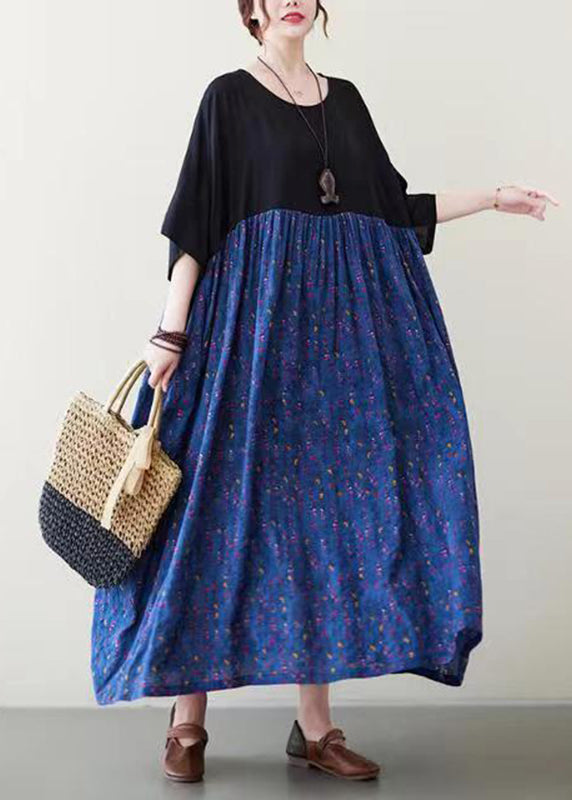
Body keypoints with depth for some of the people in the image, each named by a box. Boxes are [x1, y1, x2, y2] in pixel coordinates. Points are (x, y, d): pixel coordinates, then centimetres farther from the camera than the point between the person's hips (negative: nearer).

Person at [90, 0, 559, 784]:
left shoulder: (343, 97, 17)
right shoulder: (230, 95, 2)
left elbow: (392, 207, 20)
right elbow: (195, 220, -4)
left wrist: (491, 197, 21)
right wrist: (171, 331, -12)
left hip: (344, 320, 5)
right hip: (256, 316, -5)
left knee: (330, 499, 2)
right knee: (230, 499, -6)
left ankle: (315, 723, 9)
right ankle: (188, 714, 8)